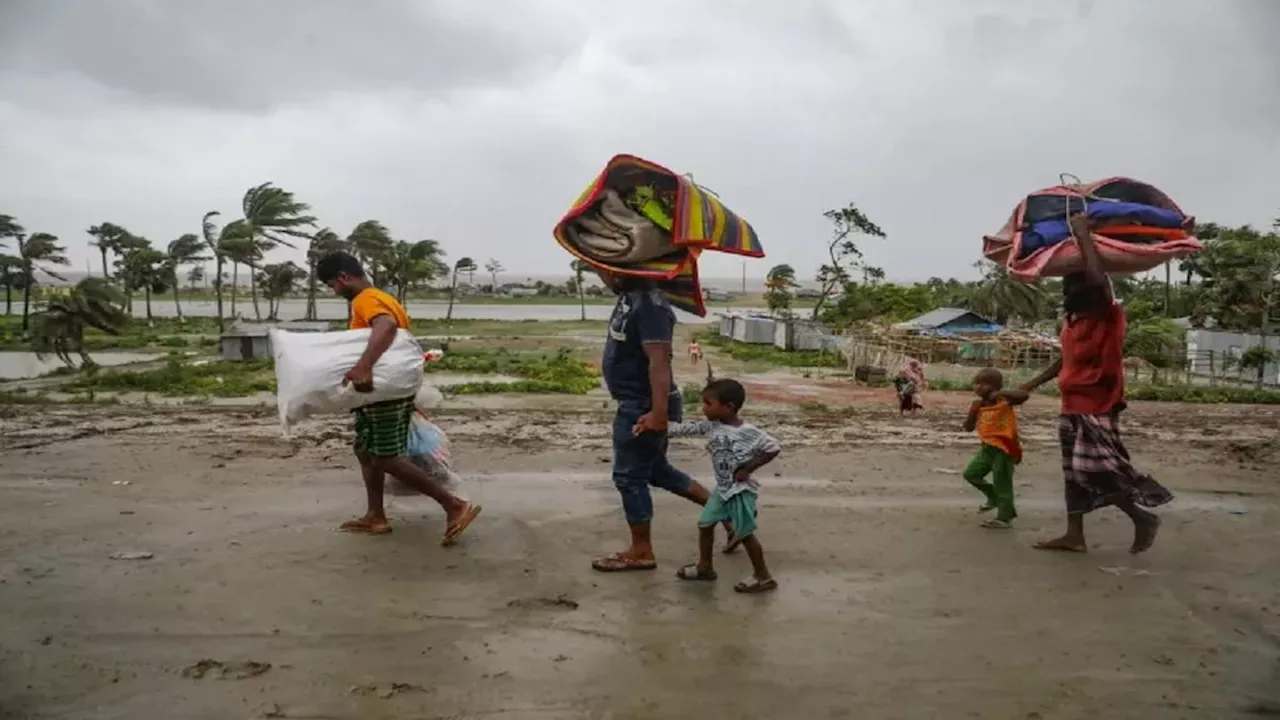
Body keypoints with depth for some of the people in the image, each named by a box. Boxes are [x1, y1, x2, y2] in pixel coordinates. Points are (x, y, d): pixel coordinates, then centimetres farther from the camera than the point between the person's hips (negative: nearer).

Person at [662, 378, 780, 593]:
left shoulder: (748, 432, -22)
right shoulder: (711, 427, -2)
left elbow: (773, 448, -20)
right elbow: (685, 429, 1)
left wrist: (747, 469, -19)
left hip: (741, 490, -7)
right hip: (722, 488, 7)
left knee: (745, 533, -1)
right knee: (704, 524, 13)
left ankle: (763, 576, 13)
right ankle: (705, 567, 30)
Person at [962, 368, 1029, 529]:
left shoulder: (1004, 401, -11)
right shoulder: (978, 406, 6)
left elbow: (1024, 395, -28)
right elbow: (968, 428, 8)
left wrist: (1002, 393, -30)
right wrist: (973, 412, -7)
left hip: (1005, 448, -7)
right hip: (988, 447, 7)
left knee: (1001, 481, -3)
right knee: (971, 473, 11)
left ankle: (1005, 517, 6)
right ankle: (993, 497, 31)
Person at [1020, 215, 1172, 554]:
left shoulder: (1108, 317, -14)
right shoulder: (1073, 321, 10)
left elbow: (1099, 281, -33)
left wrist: (1083, 234, -25)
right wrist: (1034, 384, 23)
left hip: (1097, 408, -9)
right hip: (1073, 406, 9)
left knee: (1096, 470, -11)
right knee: (1074, 471, 11)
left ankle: (1144, 517, 9)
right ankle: (1074, 536, 18)